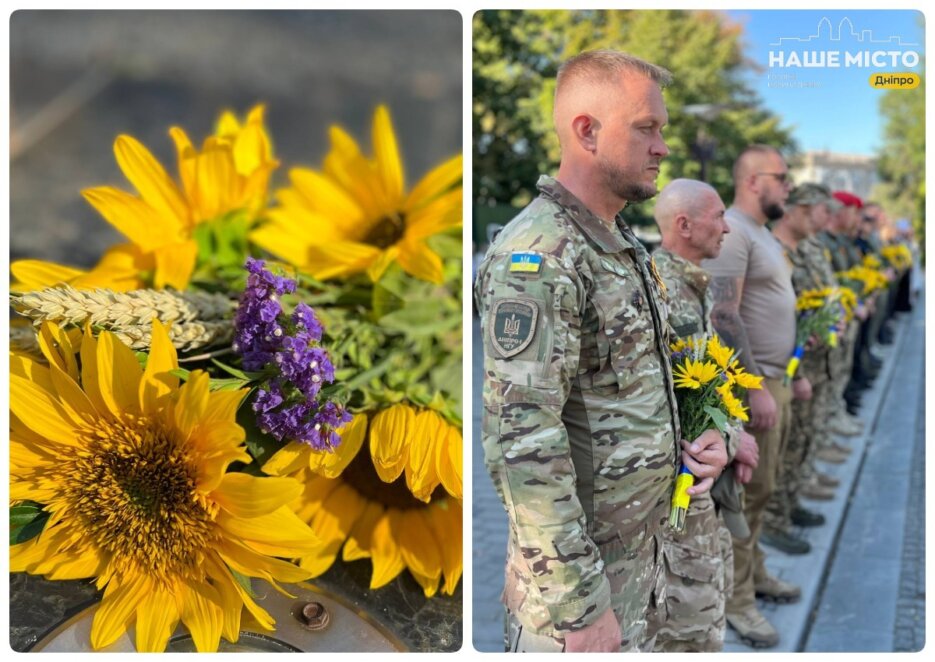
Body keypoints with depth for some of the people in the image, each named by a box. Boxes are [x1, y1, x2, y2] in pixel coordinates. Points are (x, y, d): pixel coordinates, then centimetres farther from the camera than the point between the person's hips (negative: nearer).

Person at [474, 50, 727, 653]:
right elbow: (523, 446, -27)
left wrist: (687, 443, 3)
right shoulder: (537, 256, -22)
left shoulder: (624, 245, 9)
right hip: (577, 570, -9)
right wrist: (579, 604, -24)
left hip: (640, 553, 9)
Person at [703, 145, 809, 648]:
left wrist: (791, 374, 21)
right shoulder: (730, 231, -16)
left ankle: (753, 572, 31)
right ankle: (735, 599, 9)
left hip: (774, 380, 9)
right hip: (750, 384, -9)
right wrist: (755, 388, -25)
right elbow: (724, 315, -24)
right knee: (745, 493, -1)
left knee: (759, 489, 18)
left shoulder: (763, 233, 16)